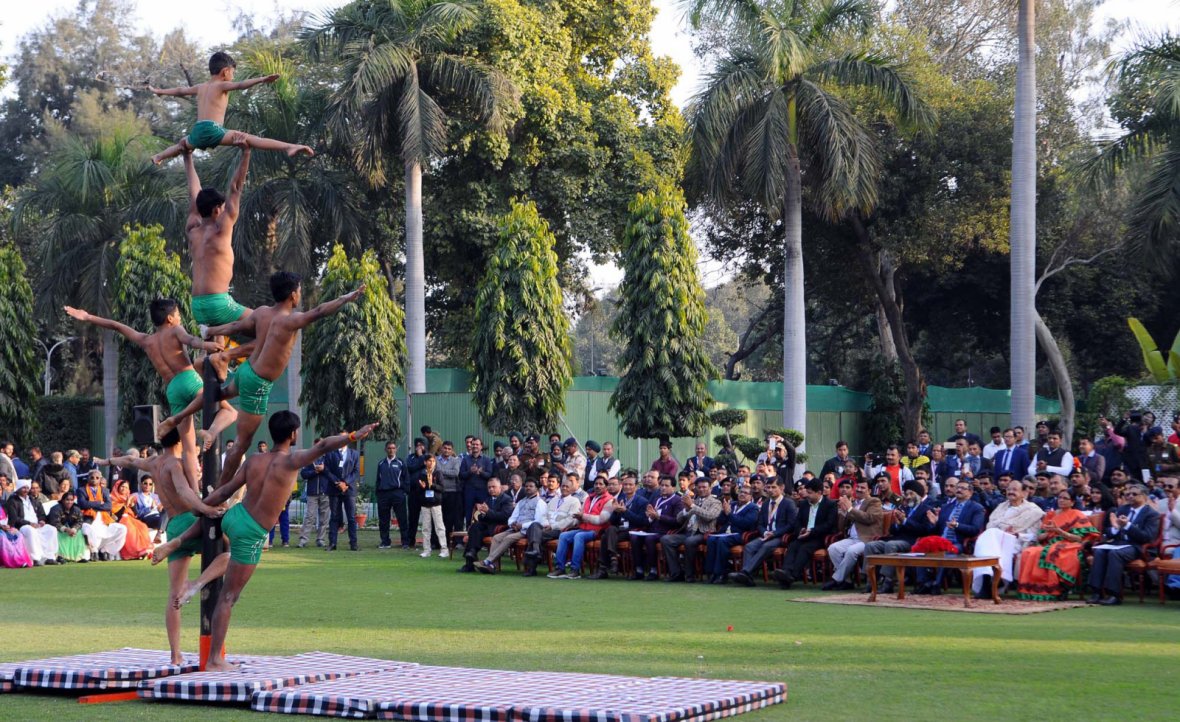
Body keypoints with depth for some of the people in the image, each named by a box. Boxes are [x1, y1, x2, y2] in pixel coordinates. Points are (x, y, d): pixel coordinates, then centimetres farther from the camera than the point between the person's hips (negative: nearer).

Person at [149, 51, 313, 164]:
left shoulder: (201, 87, 24)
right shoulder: (222, 85, 3)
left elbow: (180, 90, 39)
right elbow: (240, 85, -16)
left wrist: (159, 91, 55)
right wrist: (262, 79, -26)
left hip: (197, 132, 7)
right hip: (212, 130, -7)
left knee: (183, 144, 40)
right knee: (247, 138, -21)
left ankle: (158, 157, 62)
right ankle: (289, 148, -37)